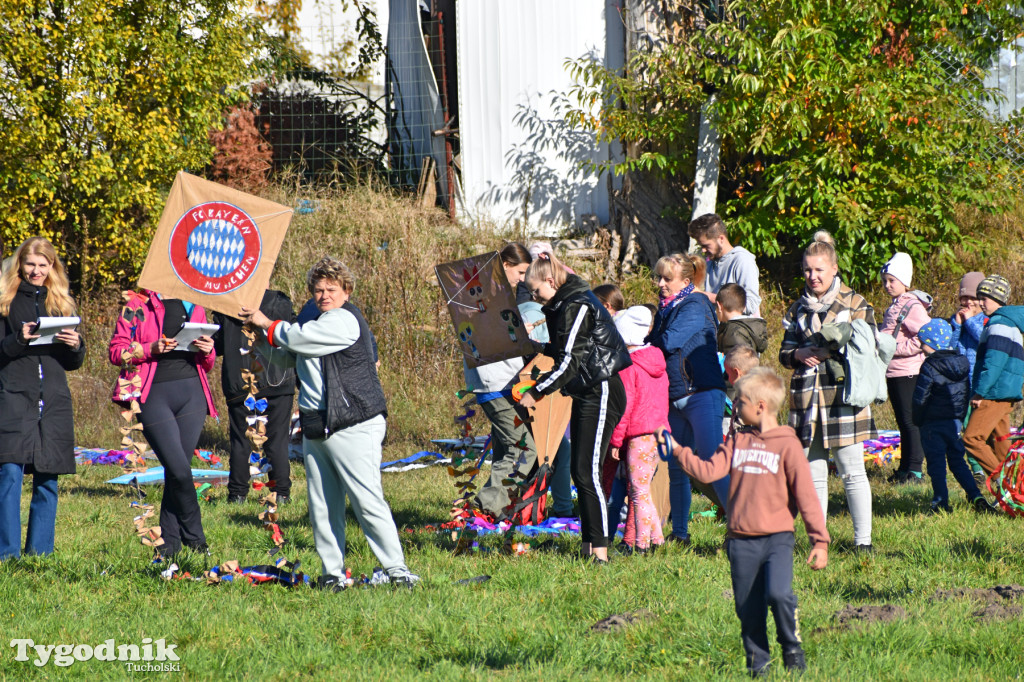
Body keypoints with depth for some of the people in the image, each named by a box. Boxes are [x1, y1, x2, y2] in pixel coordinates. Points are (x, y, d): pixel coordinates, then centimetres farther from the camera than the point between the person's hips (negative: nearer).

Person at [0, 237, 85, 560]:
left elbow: (74, 363, 17)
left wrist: (76, 345, -4)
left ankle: (40, 551, 10)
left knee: (47, 480, 4)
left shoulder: (61, 302, 16)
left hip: (54, 399, 4)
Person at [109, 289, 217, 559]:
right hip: (154, 393, -4)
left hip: (191, 390, 4)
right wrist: (151, 349, -15)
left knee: (178, 471, 3)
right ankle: (195, 538, 5)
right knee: (179, 470, -12)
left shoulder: (193, 307, 17)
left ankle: (169, 545, 11)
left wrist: (208, 351, -1)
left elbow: (207, 365, 22)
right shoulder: (137, 305, 3)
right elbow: (116, 351, -1)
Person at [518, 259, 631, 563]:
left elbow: (569, 361, -20)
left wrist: (536, 393, -14)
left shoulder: (576, 307, -16)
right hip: (585, 395, 10)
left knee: (588, 472, -12)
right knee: (579, 472, 9)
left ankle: (600, 550, -13)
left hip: (601, 394, -10)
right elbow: (559, 352, 22)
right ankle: (588, 545, 12)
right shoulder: (562, 306, 14)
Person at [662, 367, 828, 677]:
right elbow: (709, 470, 2)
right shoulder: (738, 441, 11)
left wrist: (819, 541, -5)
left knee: (778, 594, -22)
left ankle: (792, 647, 1)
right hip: (742, 541, 5)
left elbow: (806, 495, -4)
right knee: (748, 608, 6)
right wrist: (678, 451, -4)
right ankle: (757, 662, 20)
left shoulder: (787, 445, -3)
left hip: (778, 538, -5)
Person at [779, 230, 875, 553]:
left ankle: (863, 539, 1)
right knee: (813, 474, 5)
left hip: (843, 396, -4)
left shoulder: (855, 303, 2)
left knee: (852, 471, -4)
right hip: (806, 398, 4)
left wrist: (833, 352, -14)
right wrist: (798, 354, -4)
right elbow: (784, 353, 18)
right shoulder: (798, 308, 15)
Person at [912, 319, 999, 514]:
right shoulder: (962, 362, 5)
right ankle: (976, 497, 2)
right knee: (957, 461, 14)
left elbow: (920, 399, -14)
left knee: (936, 463, 1)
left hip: (934, 424, -6)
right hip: (956, 422, 6)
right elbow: (967, 394, 13)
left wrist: (918, 421, 0)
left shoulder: (929, 367, -15)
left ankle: (941, 503, 0)